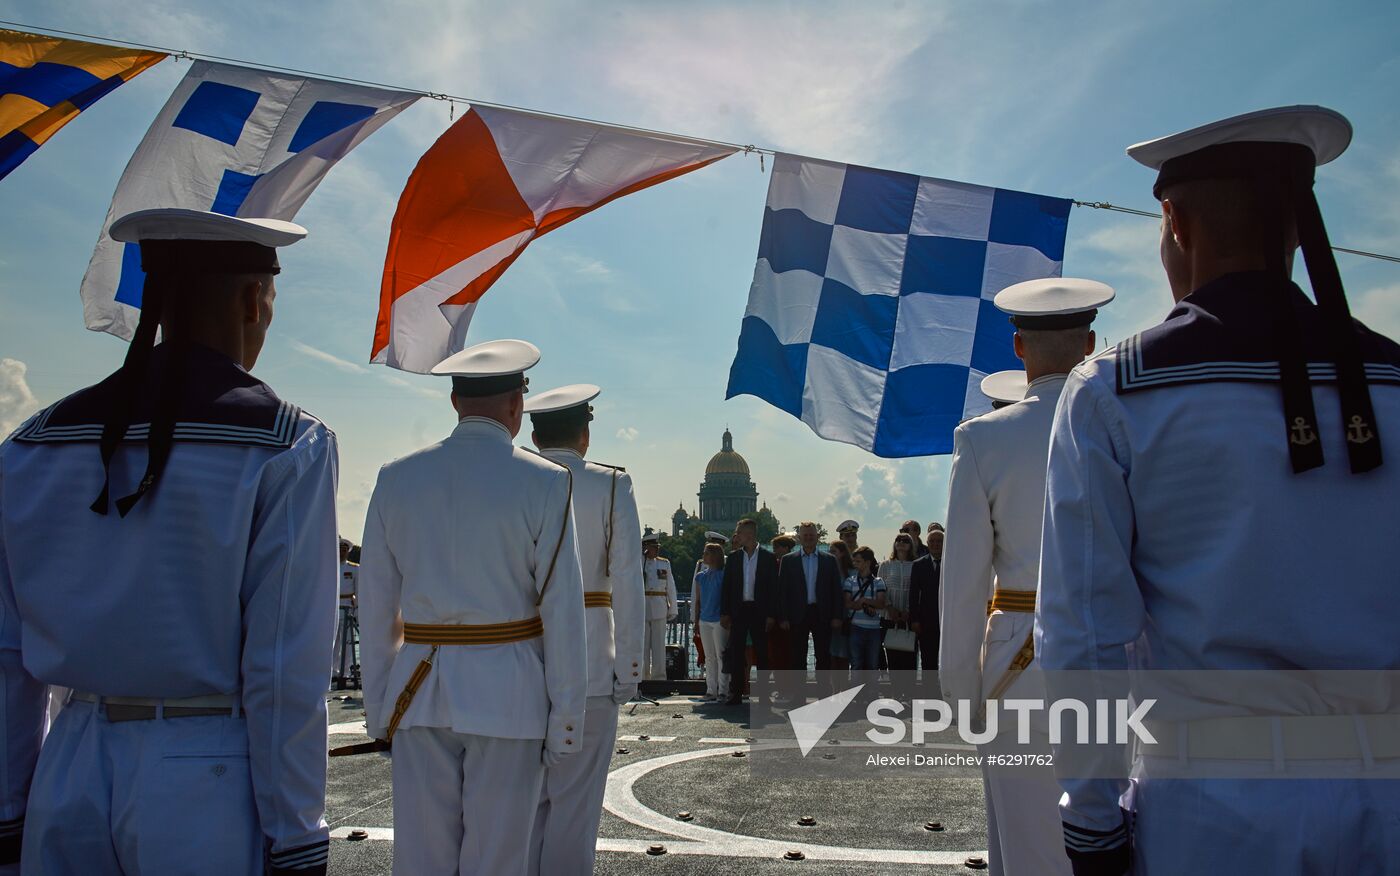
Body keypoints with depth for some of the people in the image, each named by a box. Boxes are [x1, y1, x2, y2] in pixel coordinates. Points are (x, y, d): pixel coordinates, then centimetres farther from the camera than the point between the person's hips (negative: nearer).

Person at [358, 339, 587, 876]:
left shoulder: (396, 479, 3)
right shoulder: (544, 483, -7)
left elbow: (376, 607, 6)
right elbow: (562, 614, -8)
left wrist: (377, 706, 15)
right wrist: (566, 720, -2)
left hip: (419, 693, 3)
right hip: (509, 695, -3)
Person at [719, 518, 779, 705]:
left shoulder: (769, 558, 0)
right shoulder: (733, 557, 8)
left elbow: (774, 587, -1)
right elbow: (726, 586, 8)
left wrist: (771, 615, -7)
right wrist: (724, 613, 1)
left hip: (759, 611, -2)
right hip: (738, 610, 2)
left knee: (761, 653, 3)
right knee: (736, 652, 1)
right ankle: (736, 692, 5)